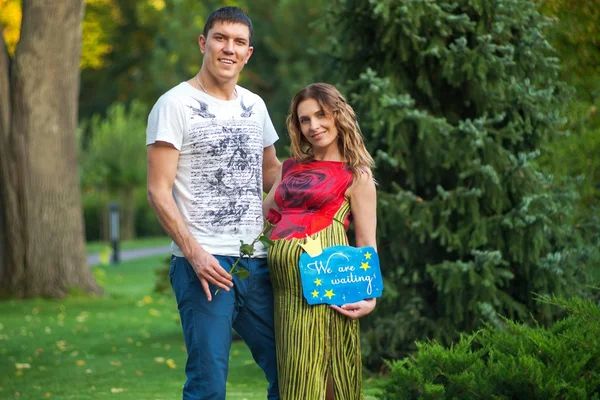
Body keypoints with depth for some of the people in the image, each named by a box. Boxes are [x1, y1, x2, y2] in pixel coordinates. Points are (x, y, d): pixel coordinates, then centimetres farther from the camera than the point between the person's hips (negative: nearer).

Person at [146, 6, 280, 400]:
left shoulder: (255, 106, 15)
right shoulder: (175, 105, -3)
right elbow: (159, 191, -8)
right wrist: (194, 252, -18)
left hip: (257, 261, 6)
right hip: (204, 263, -6)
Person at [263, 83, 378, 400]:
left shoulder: (356, 176, 2)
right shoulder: (291, 168, 19)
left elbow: (366, 243, -2)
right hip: (285, 284, 6)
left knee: (318, 372, -5)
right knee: (293, 374, 7)